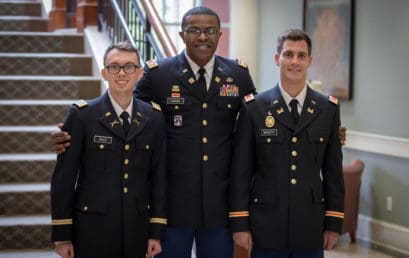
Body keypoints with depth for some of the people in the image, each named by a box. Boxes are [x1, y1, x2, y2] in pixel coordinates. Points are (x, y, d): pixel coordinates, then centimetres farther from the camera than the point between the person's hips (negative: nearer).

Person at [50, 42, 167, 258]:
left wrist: (157, 232, 5)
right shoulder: (82, 116, -3)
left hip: (137, 232, 3)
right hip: (92, 231, -2)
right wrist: (62, 235, -4)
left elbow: (159, 177, 7)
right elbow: (63, 178, -3)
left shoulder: (154, 118, 6)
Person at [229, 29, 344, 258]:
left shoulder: (328, 109, 5)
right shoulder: (254, 108, -1)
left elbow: (333, 170, 7)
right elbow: (241, 170, -1)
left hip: (311, 230, 2)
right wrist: (239, 223, -4)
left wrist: (334, 223, 4)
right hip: (266, 228, -1)